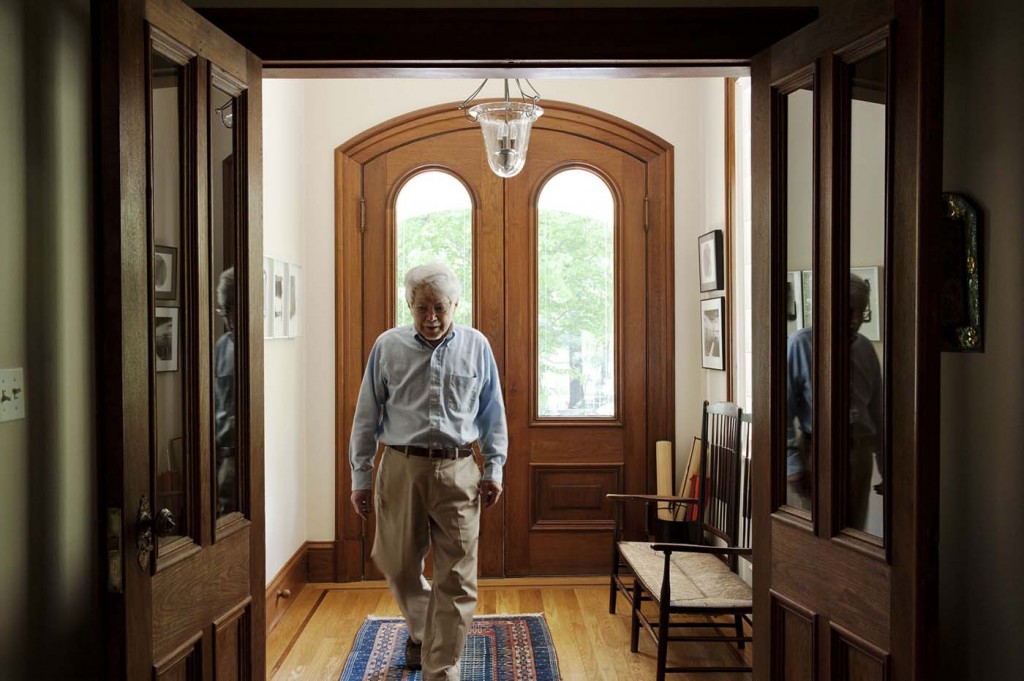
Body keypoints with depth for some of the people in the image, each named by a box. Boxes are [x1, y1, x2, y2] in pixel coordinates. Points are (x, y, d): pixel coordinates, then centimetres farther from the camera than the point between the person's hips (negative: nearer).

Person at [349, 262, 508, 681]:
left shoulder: (476, 347, 4)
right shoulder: (388, 347, 3)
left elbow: (492, 414, 10)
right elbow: (367, 416, 6)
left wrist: (493, 469, 5)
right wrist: (360, 476, 4)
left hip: (457, 472, 0)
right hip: (401, 468, 1)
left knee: (456, 579, 0)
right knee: (397, 565, 11)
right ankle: (422, 629, 41)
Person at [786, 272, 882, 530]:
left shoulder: (865, 349, 8)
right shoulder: (802, 344, -8)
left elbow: (877, 410, 14)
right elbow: (784, 408, -9)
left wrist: (885, 465, 15)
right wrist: (792, 462, -14)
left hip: (858, 452, 5)